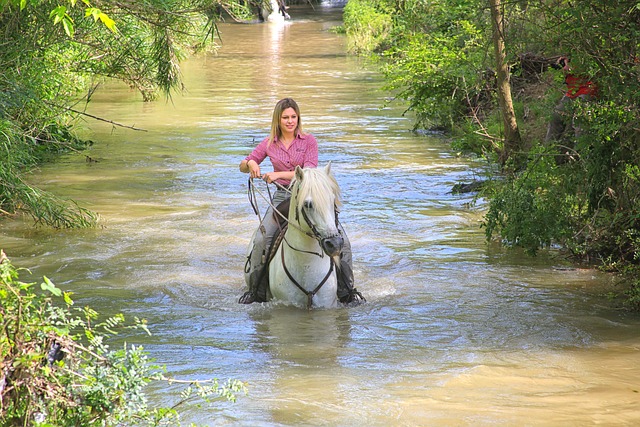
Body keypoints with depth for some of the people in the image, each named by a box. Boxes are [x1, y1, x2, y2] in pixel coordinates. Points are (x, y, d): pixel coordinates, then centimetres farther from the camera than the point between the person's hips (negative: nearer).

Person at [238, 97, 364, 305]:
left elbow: (309, 172, -13)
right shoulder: (269, 143, 6)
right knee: (261, 241, -21)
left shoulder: (308, 141, -1)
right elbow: (242, 166, 12)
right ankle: (256, 290, -6)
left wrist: (279, 174, -23)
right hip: (282, 197, 1)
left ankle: (347, 291, -6)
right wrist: (251, 164, -13)